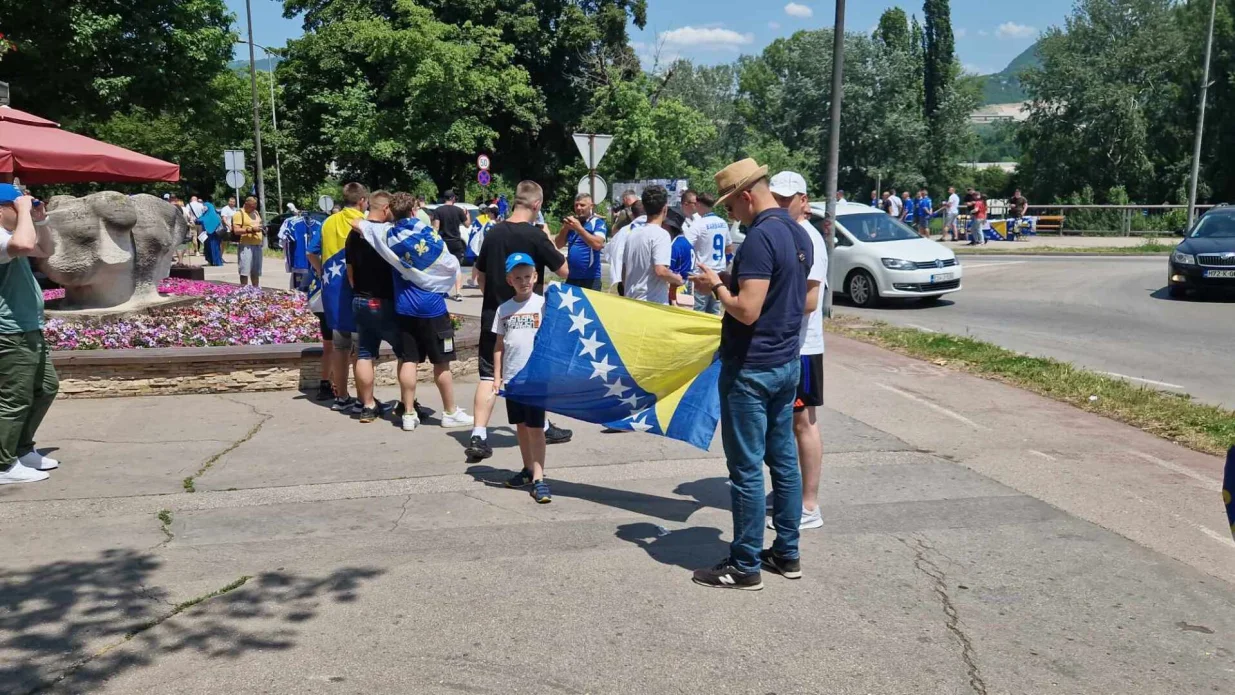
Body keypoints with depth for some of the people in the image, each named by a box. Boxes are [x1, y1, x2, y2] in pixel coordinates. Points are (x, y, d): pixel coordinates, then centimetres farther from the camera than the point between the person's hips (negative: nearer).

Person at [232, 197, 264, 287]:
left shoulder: (255, 212, 18)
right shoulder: (239, 214, -6)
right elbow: (236, 230, -15)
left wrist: (262, 229, 11)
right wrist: (251, 229, -22)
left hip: (258, 245, 7)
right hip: (246, 246, -7)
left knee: (256, 272, 13)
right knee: (245, 271, -8)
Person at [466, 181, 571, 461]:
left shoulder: (494, 233, 3)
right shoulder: (535, 235, -14)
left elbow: (480, 274, 12)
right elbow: (565, 271, -7)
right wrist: (551, 246, 7)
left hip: (493, 315, 4)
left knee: (488, 375, 4)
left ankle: (478, 436, -5)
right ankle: (543, 427, 31)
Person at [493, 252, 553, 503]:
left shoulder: (542, 304, -4)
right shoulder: (504, 309, 7)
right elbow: (499, 345, 11)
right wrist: (497, 376, 8)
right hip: (512, 377, 4)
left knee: (535, 427, -4)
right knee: (520, 425, 15)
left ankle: (538, 478, -3)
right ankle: (528, 469, 29)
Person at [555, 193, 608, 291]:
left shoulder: (598, 223, -5)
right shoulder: (572, 222, 11)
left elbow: (598, 244, -21)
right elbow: (558, 245, 9)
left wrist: (579, 228, -25)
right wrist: (565, 228, -9)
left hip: (590, 277, -5)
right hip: (571, 276, 6)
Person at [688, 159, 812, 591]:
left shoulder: (760, 237, -20)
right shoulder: (797, 233, 10)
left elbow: (747, 310, -25)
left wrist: (717, 286, -9)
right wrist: (736, 280, 13)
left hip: (750, 368, -10)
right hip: (787, 362, 10)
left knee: (747, 469, -1)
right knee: (784, 459, 15)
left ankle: (745, 567, 9)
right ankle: (787, 554, 25)